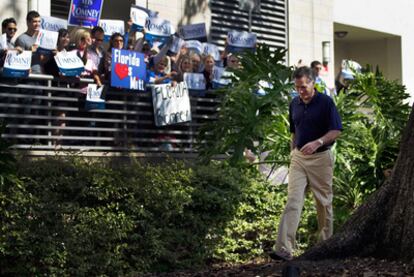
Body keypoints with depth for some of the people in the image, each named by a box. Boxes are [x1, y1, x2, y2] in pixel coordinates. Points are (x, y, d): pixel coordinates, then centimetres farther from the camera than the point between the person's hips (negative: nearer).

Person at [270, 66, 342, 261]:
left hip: (320, 157, -4)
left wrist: (317, 142, -25)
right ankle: (284, 249, -18)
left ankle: (326, 242, 25)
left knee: (324, 202, 8)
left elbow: (336, 131, -12)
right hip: (298, 158, 4)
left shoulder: (325, 102, -8)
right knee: (293, 201, -9)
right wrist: (292, 150, 13)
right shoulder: (294, 104, 8)